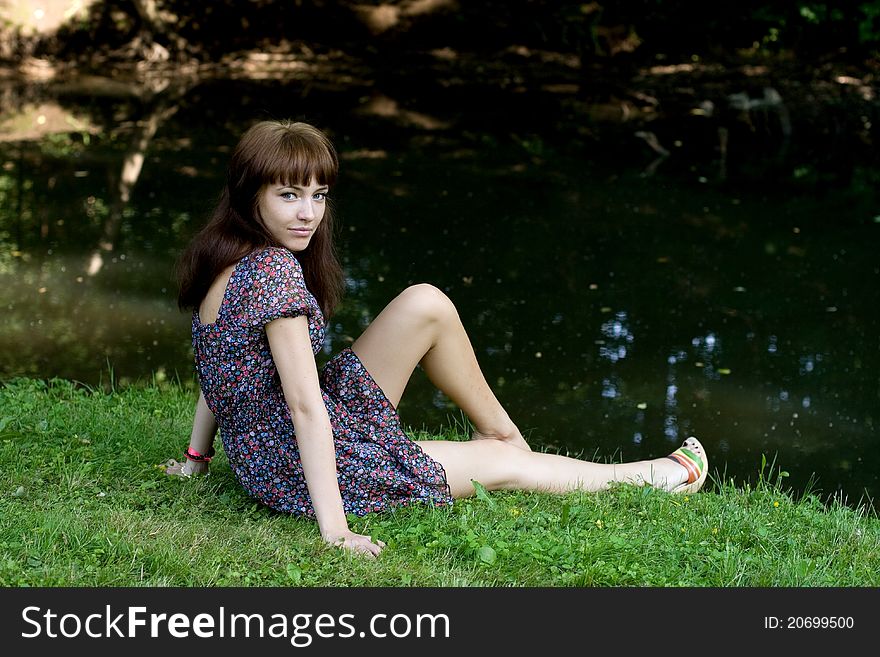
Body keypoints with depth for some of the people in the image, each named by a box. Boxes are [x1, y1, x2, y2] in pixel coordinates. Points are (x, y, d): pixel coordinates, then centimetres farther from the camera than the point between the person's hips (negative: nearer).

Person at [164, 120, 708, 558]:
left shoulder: (224, 259, 3)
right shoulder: (276, 269, -23)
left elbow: (223, 366, 13)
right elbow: (304, 404, -26)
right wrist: (335, 529, -26)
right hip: (308, 469, -8)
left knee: (424, 304, 1)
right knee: (505, 464, 0)